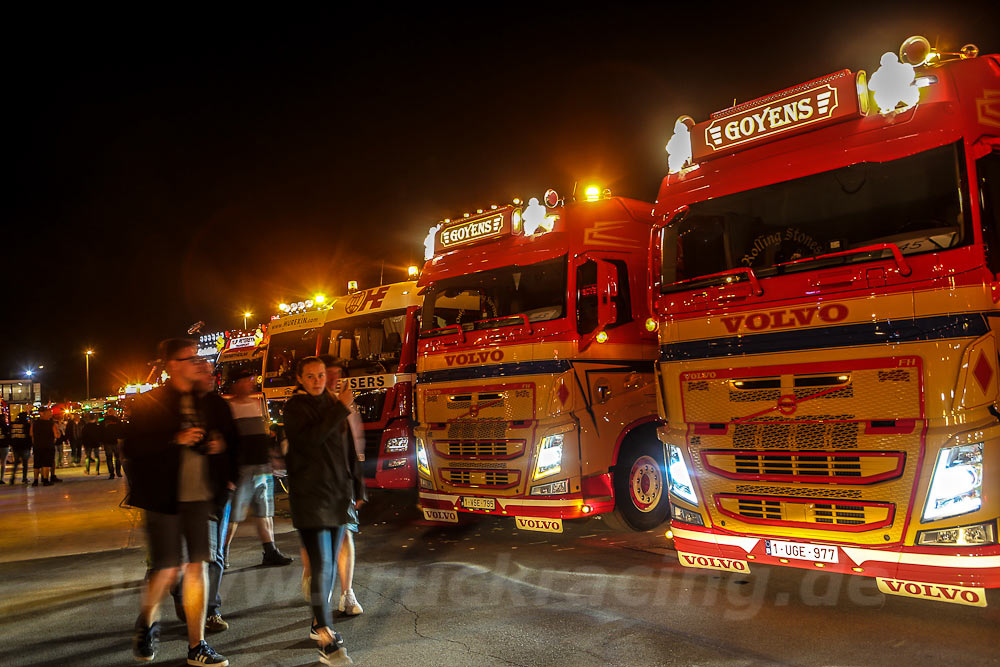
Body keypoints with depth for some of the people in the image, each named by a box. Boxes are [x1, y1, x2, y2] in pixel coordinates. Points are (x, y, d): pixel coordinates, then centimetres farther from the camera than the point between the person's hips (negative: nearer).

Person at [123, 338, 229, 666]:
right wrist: (176, 440, -21)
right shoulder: (150, 402, -5)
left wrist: (216, 445, -1)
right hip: (165, 497, -4)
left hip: (199, 495, 5)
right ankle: (147, 623, 31)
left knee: (197, 567, 4)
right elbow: (133, 448, -11)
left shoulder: (203, 402, 11)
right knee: (167, 569, -1)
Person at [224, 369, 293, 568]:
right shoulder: (228, 406, -3)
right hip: (242, 467, -6)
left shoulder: (258, 403, 16)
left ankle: (270, 552, 14)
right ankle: (222, 552, 13)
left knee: (265, 510, 9)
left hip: (263, 466, 6)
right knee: (234, 514, -3)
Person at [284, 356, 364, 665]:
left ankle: (319, 623, 28)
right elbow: (308, 439, -23)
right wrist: (341, 409, -23)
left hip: (337, 495, 6)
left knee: (330, 564, 13)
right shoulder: (296, 406, -4)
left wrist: (357, 486, 19)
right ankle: (327, 642, -12)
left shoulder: (333, 405, 13)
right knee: (320, 565, -12)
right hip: (310, 497, -6)